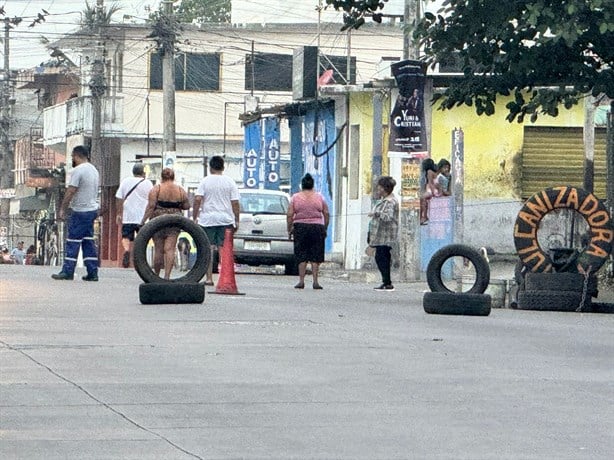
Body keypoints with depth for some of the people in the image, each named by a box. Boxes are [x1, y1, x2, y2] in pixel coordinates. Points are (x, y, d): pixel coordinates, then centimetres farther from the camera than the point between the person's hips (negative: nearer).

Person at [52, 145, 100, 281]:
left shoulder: (78, 170, -14)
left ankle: (67, 271, -5)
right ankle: (92, 272, 7)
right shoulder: (94, 170, 14)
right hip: (93, 209, 9)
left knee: (73, 241, -5)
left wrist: (62, 209, -11)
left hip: (80, 211, -9)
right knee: (88, 241, 10)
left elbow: (70, 192, -17)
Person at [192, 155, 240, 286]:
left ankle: (209, 278, -2)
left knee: (208, 249, 1)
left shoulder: (205, 181, 0)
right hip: (225, 220, 1)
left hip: (207, 220, -1)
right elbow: (235, 203, 1)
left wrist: (194, 217, 0)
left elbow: (197, 200, -7)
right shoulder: (230, 182, 3)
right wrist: (236, 220, 7)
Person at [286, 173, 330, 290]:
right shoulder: (319, 197, 5)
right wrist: (325, 228, 11)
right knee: (315, 256, 3)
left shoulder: (295, 197, 2)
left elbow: (290, 215, -3)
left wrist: (289, 229, 5)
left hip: (300, 227, 0)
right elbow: (326, 214, 4)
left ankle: (301, 281, 0)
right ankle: (315, 281, -2)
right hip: (317, 227, 1)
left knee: (302, 256, 5)